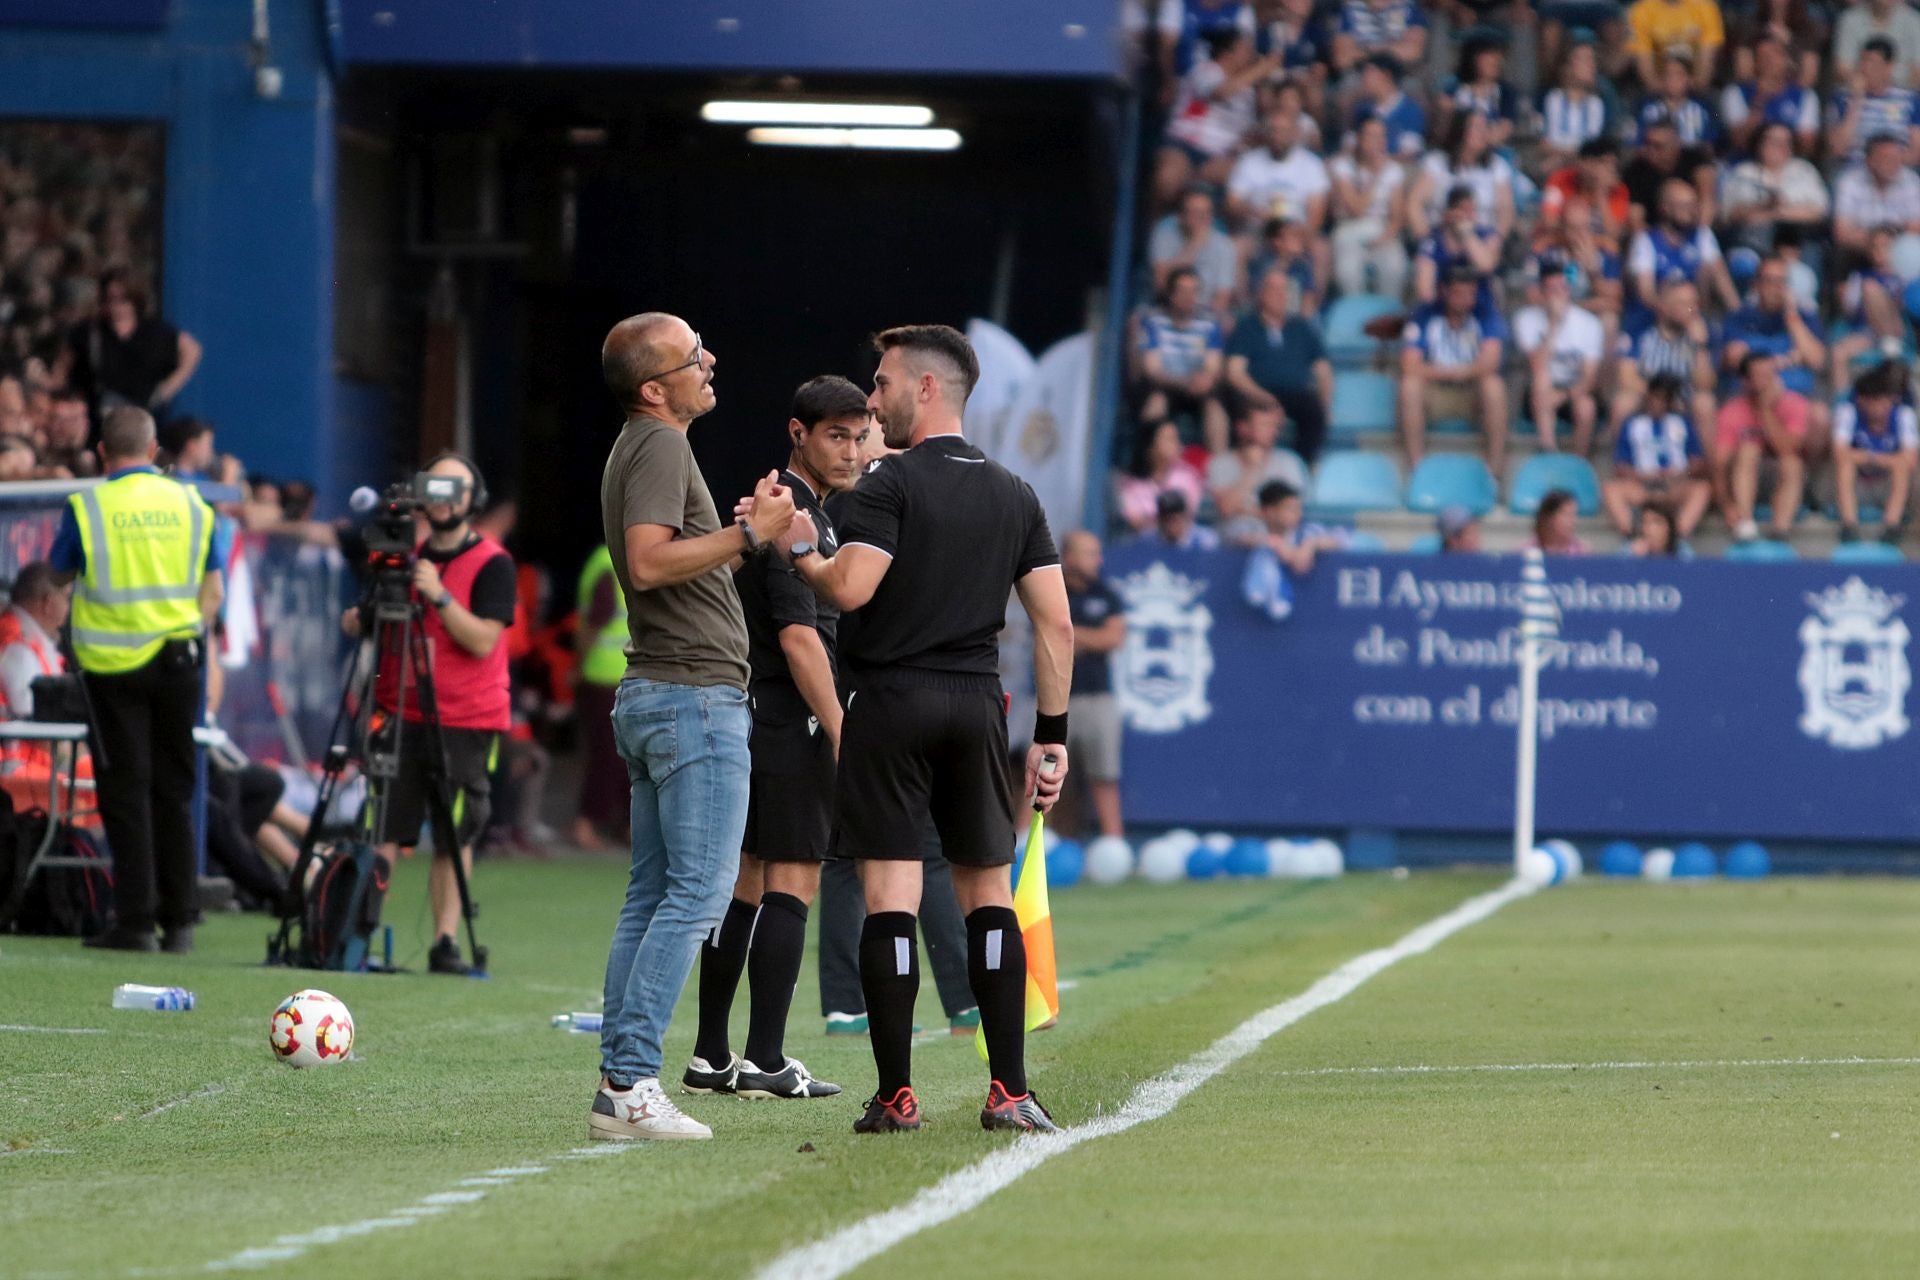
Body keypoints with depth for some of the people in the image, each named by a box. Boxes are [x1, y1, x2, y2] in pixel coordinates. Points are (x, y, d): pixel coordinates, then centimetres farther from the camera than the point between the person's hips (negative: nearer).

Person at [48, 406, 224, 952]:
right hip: (179, 660, 3)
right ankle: (178, 921, 9)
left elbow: (59, 574, 8)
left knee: (126, 791, 0)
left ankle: (135, 921, -4)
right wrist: (190, 633, 13)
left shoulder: (87, 507, -7)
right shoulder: (192, 505, 4)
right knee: (175, 790, 10)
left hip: (114, 665, -3)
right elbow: (213, 590, 4)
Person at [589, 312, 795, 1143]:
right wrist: (748, 534, -22)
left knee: (652, 894, 9)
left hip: (652, 694, 10)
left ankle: (619, 1085, 7)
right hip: (694, 695, -10)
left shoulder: (641, 449, 20)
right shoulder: (660, 446, -12)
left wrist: (750, 528, 22)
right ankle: (631, 1080, -16)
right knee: (698, 890, -11)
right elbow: (648, 562, -25)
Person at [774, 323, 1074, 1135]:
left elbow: (849, 588, -20)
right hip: (977, 704, 5)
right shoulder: (1013, 496, 11)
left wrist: (800, 550, 0)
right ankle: (1010, 1089, 2)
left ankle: (896, 1093, -4)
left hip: (891, 700, -5)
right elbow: (1056, 624, 8)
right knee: (989, 895, 9)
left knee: (889, 899, -3)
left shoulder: (892, 485, -6)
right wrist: (1052, 735, 11)